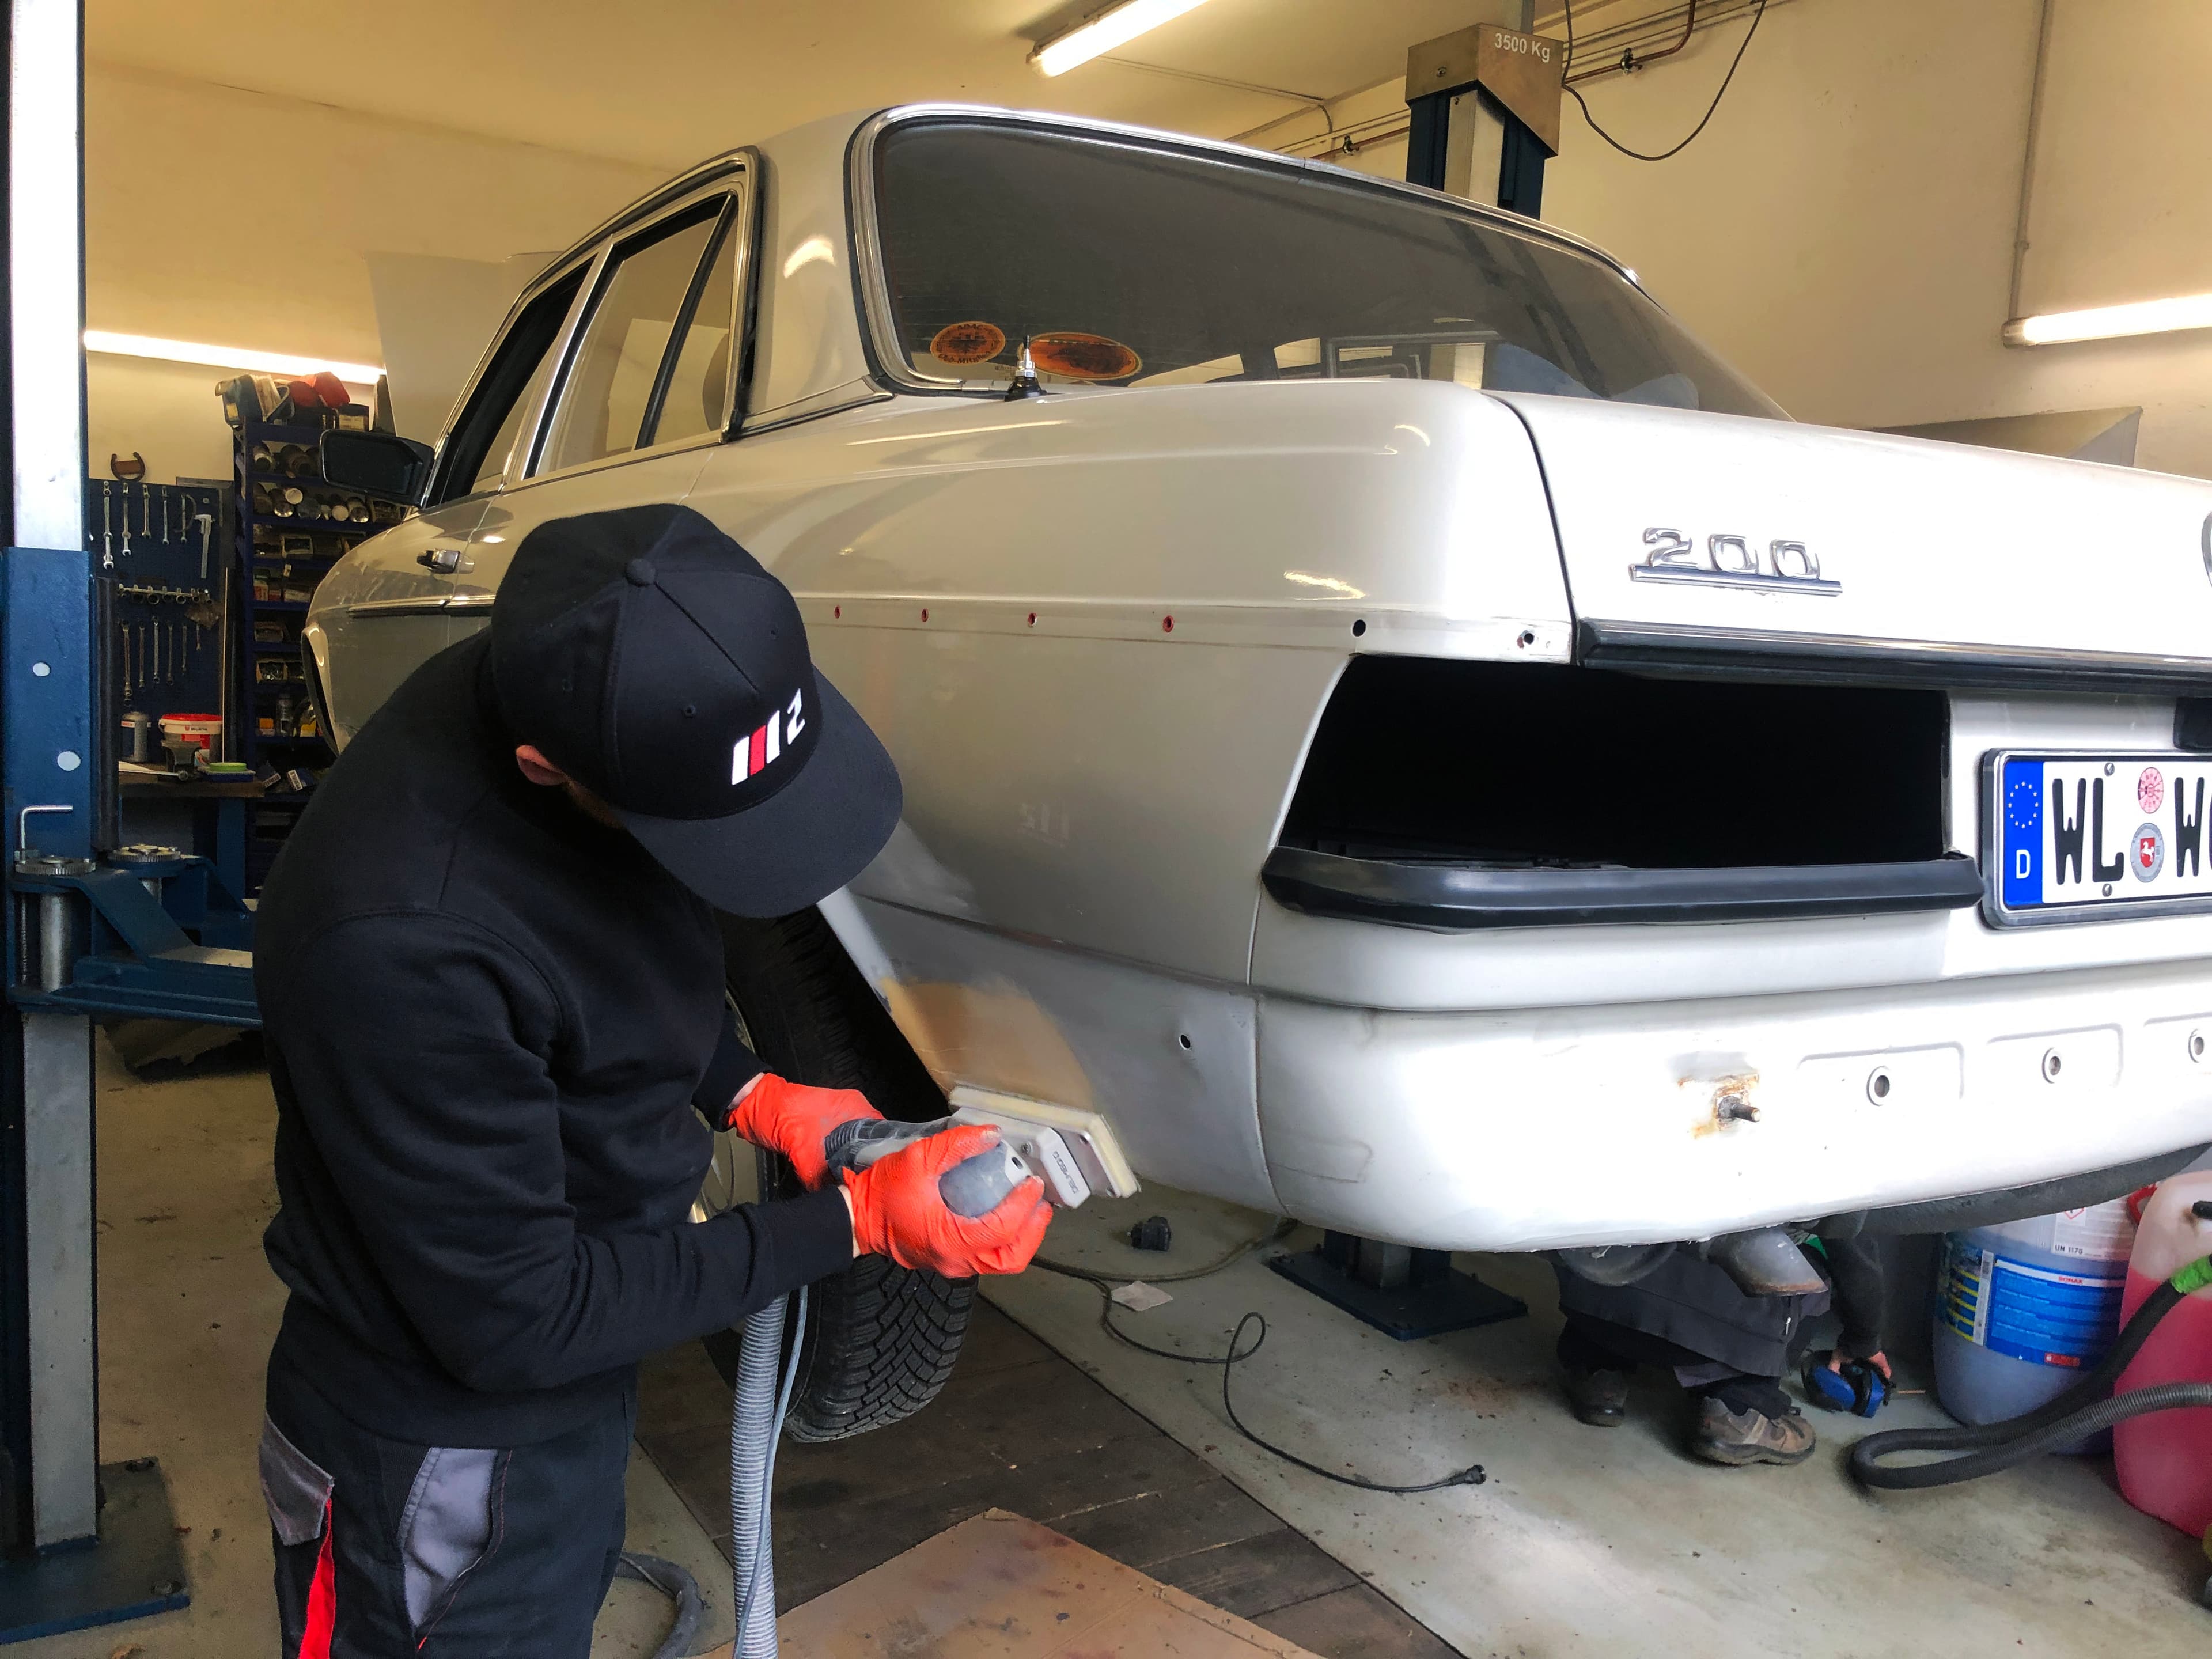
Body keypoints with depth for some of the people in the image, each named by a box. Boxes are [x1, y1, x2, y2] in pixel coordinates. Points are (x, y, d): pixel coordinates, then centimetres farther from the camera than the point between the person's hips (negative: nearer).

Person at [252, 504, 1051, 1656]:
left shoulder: (556, 686, -14)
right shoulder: (398, 938, -39)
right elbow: (514, 1323, -28)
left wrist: (750, 1097, -6)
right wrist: (854, 1222, -26)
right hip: (444, 1461, -7)